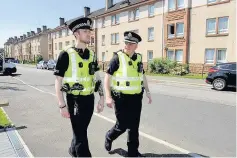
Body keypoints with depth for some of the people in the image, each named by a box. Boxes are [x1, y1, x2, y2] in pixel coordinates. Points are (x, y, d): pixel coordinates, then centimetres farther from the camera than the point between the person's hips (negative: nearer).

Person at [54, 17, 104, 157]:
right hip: (75, 100, -6)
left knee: (81, 130, 23)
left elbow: (97, 78, 10)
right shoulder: (66, 54, -12)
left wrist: (101, 98, 5)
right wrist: (62, 105, -13)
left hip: (89, 99, 6)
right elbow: (58, 82, -11)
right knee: (81, 135, 5)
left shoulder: (92, 54, 5)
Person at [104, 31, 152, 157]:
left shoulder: (138, 58, 6)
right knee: (122, 126, 3)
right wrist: (108, 96, -19)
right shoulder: (117, 58, -11)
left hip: (136, 98, 5)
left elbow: (143, 76, 18)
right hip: (121, 98, -5)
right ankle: (109, 137, 35)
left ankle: (133, 151, 28)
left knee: (134, 126, 11)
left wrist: (147, 91, 13)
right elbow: (107, 77, -12)